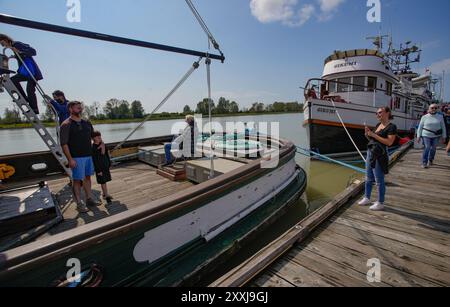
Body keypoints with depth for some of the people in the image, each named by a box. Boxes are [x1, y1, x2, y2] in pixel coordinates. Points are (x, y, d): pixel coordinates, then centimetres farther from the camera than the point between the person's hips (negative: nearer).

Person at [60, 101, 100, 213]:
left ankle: (89, 199, 23)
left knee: (88, 177, 12)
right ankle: (79, 204, 11)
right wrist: (70, 159, -17)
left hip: (89, 155, 6)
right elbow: (64, 144, -12)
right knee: (77, 180, 2)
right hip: (76, 158, -6)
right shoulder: (66, 125, -8)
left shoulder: (87, 123, 10)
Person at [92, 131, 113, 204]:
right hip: (99, 167, -6)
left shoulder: (103, 145, 3)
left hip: (106, 166, 6)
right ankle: (106, 195, 10)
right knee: (103, 182, 1)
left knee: (105, 181, 15)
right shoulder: (93, 148, -15)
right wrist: (98, 170, -14)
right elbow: (94, 160, -15)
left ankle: (105, 194, 28)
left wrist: (109, 164, 14)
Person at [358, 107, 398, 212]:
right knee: (369, 178, 17)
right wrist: (368, 134, -1)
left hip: (380, 155, -8)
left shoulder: (391, 127, -10)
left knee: (379, 181, 1)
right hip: (370, 152, 8)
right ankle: (367, 198, 30)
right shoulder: (378, 125, 14)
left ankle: (380, 204, 13)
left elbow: (389, 142, -19)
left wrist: (373, 135, -19)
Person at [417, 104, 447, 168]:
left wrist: (444, 137, 5)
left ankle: (430, 160, 26)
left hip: (436, 136, 2)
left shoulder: (440, 117, 2)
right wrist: (418, 136, -2)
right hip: (426, 135, -2)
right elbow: (420, 127, 1)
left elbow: (443, 127, 7)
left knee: (433, 148, 7)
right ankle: (424, 163, -8)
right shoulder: (425, 117, -1)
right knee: (427, 148, -11)